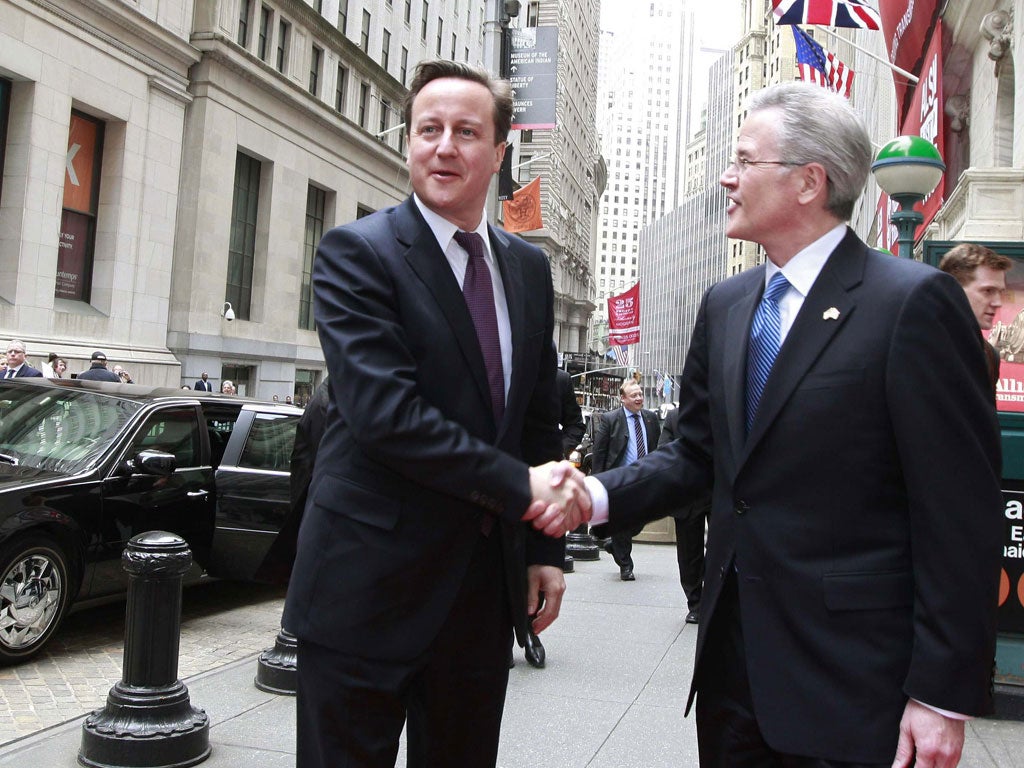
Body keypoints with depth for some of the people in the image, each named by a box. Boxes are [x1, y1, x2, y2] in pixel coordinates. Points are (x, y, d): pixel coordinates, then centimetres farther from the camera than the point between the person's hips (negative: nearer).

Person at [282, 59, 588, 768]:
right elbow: (384, 412, -20)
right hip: (370, 585, -5)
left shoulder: (530, 268, 10)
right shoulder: (357, 252, -8)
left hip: (487, 587, 6)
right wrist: (519, 486, -17)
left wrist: (548, 546, 8)